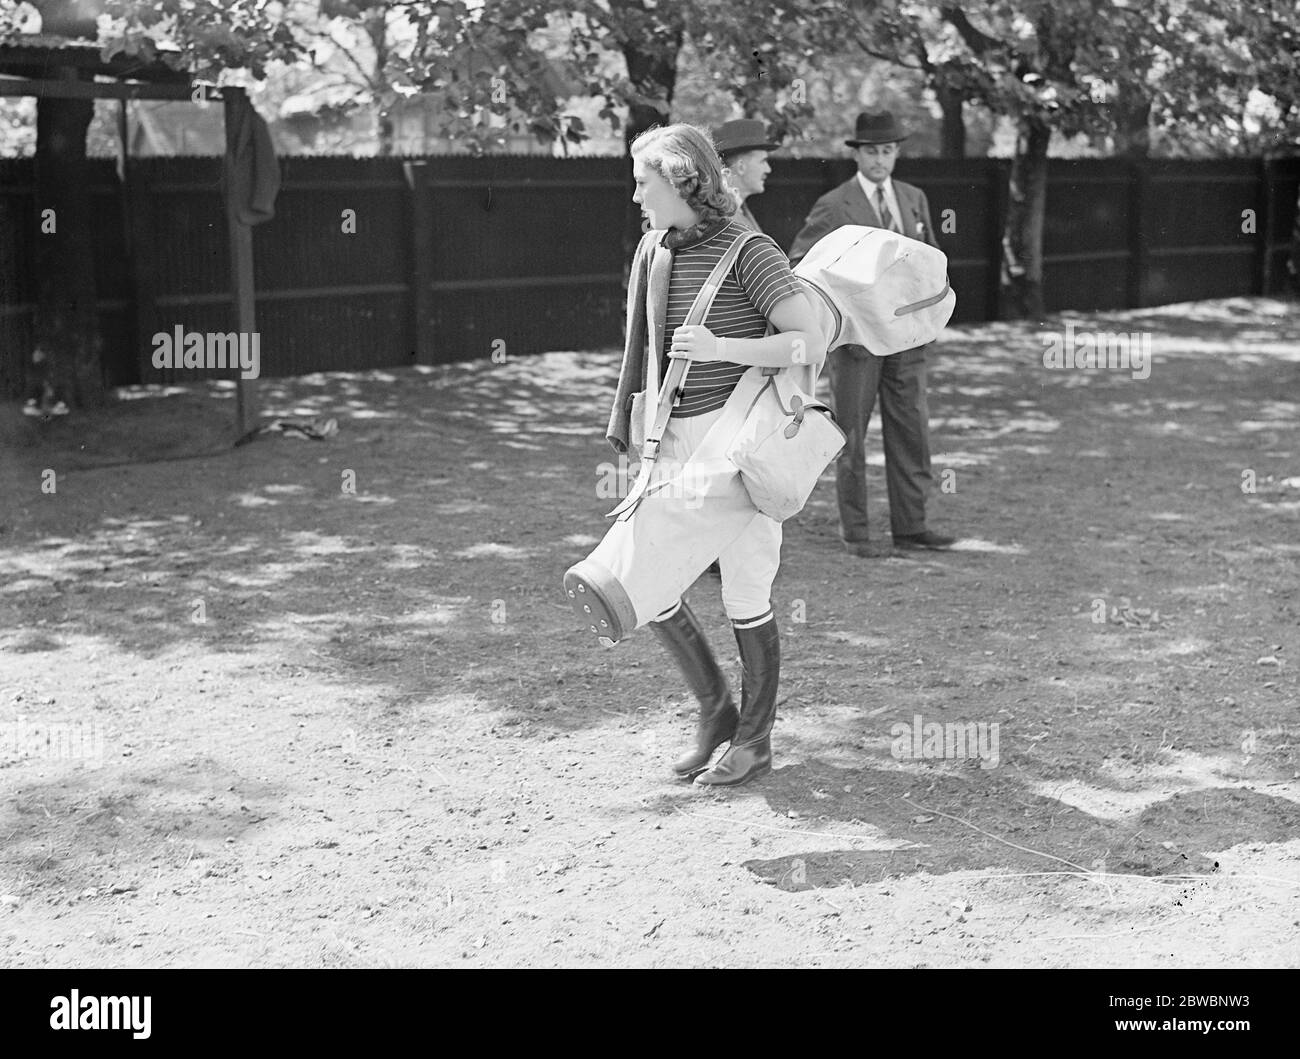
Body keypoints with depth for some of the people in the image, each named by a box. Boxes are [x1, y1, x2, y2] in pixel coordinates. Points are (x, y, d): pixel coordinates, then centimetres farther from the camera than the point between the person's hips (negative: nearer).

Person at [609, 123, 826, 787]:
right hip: (677, 445, 7)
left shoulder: (748, 251, -11)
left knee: (744, 597, 1)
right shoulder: (652, 257, 10)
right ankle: (715, 711, 20)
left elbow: (812, 344, -19)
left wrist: (720, 349, -29)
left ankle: (753, 739, 17)